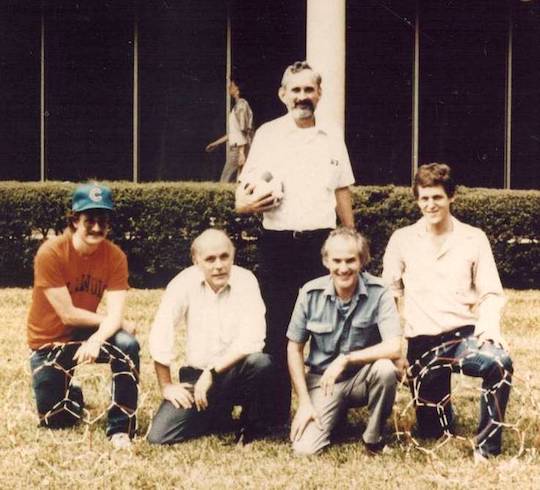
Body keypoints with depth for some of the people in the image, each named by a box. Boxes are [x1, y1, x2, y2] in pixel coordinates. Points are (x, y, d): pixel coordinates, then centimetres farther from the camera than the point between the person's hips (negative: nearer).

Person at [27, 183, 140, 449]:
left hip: (87, 334, 2)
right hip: (50, 341, -2)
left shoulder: (115, 256, -14)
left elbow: (115, 314, -22)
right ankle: (69, 393, 34)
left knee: (127, 346, -31)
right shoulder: (51, 253, -24)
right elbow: (68, 314, -23)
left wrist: (97, 340, -42)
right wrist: (114, 321, -17)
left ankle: (120, 428, -18)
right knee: (56, 420, -3)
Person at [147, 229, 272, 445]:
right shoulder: (184, 282, -8)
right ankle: (217, 417, 16)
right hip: (195, 374, 2)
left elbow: (252, 340, -22)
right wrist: (166, 386, -5)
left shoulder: (245, 281, -13)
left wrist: (212, 372, -23)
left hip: (234, 374, -2)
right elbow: (159, 336, -6)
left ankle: (251, 425, -5)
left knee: (260, 362, -35)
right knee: (159, 436, -14)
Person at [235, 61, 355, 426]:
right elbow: (244, 193, 3)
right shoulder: (268, 135, 3)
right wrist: (247, 203, -20)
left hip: (322, 242, 2)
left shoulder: (332, 138, 11)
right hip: (278, 242, -2)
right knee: (277, 330, 1)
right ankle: (276, 414, 9)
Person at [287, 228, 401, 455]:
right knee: (304, 448, -18)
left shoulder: (378, 292, -15)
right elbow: (294, 349, -1)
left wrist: (345, 359, -28)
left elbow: (394, 348, -24)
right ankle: (338, 415, 17)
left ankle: (374, 438, -8)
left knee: (385, 369, -35)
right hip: (323, 380, 1)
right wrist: (304, 403, -6)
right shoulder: (311, 293, -10)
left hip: (363, 377, -1)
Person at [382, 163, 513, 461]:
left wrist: (489, 325, -19)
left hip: (465, 335, -1)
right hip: (422, 342, 1)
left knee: (500, 362, -35)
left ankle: (487, 446, -18)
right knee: (432, 431, 2)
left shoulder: (473, 238, 5)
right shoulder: (402, 239, 8)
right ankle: (442, 412, 39)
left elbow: (492, 293, 2)